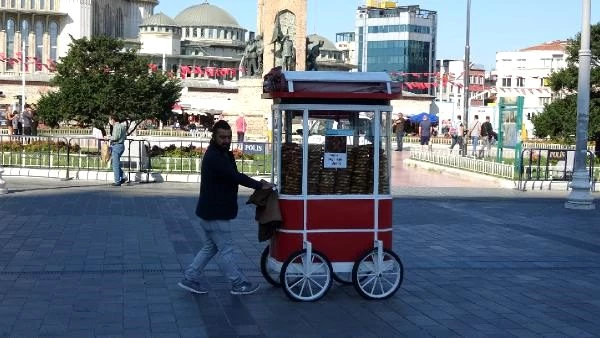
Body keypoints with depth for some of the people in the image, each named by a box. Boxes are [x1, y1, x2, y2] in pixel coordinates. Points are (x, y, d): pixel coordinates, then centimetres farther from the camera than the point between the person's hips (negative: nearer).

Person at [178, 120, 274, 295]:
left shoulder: (222, 154, 11)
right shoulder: (214, 158, -21)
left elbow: (233, 176, 6)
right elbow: (236, 177, -25)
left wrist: (257, 184, -9)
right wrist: (260, 185, -16)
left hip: (210, 212, 10)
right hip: (215, 214, -10)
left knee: (210, 247, 18)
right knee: (226, 250, 2)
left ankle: (189, 279, 21)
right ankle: (239, 284, 12)